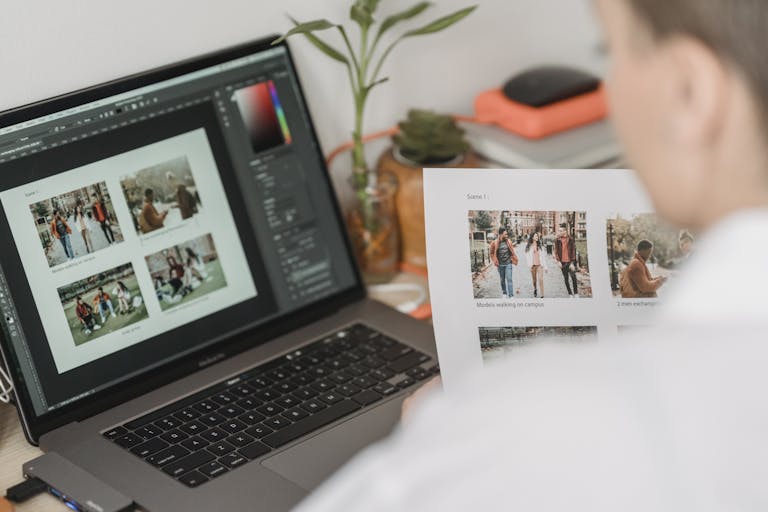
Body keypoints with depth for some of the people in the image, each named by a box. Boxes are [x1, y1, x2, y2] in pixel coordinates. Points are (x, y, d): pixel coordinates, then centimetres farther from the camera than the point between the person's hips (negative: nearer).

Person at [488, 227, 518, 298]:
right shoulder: (495, 243, -6)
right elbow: (492, 253, 5)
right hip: (500, 265, 0)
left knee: (509, 279, -7)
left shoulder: (508, 242, -2)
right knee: (502, 280, 12)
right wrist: (495, 262, -3)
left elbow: (512, 252, 6)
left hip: (508, 264, 0)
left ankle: (511, 295, -9)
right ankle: (504, 293, 28)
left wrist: (513, 262, 4)